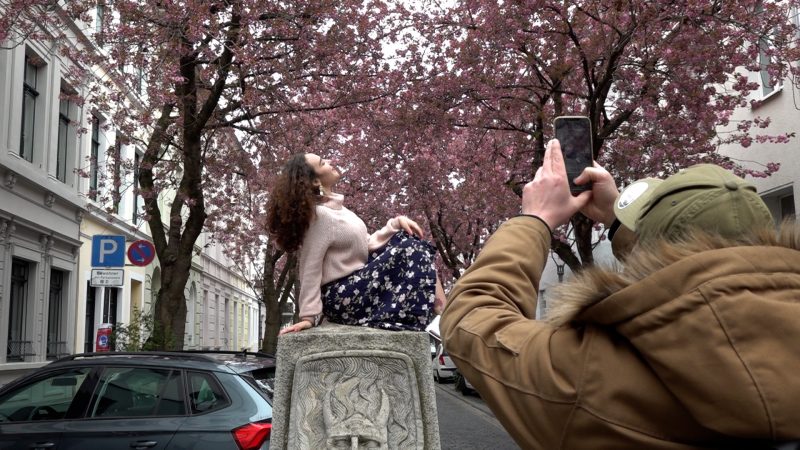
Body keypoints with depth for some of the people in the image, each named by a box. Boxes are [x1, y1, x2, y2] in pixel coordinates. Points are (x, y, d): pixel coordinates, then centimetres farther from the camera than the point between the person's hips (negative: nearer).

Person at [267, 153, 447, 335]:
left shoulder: (336, 207, 12)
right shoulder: (318, 215, -18)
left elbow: (367, 244, 12)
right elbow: (310, 270, -20)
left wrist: (396, 223, 1)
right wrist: (309, 316, -22)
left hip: (358, 281, 10)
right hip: (341, 297, -10)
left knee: (408, 239, 4)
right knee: (409, 251, -17)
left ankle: (445, 309, -2)